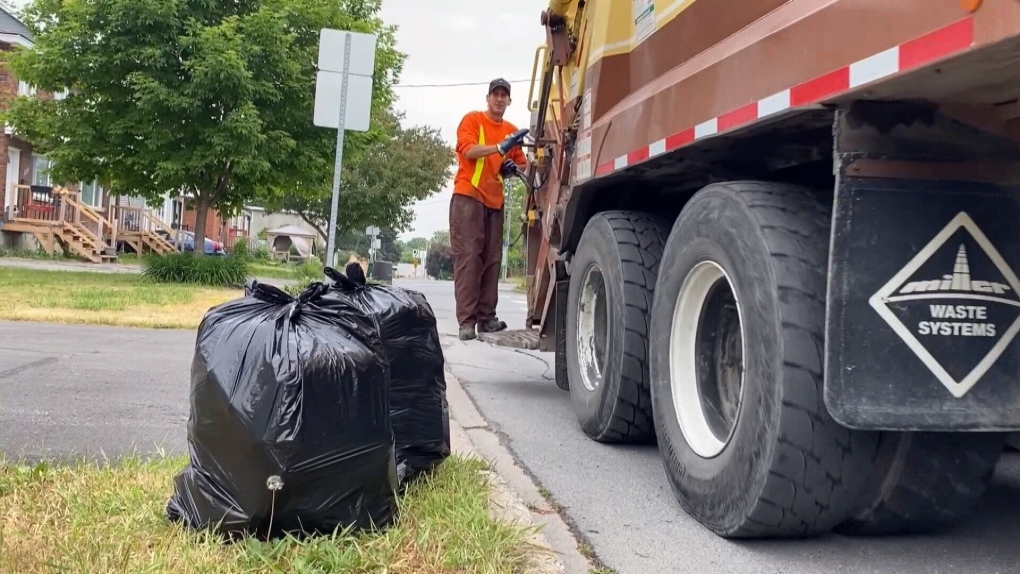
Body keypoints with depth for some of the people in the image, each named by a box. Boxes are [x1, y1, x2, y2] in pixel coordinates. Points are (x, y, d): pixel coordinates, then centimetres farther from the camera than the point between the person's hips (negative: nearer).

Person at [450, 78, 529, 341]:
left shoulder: (512, 131, 14)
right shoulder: (472, 119, 3)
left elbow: (523, 163, 23)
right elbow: (467, 149, -12)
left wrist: (513, 167, 0)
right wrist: (500, 148, -24)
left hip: (495, 201, 5)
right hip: (468, 196, -5)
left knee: (491, 260, 2)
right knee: (468, 257, -9)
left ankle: (486, 317, 6)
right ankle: (467, 321, -11)